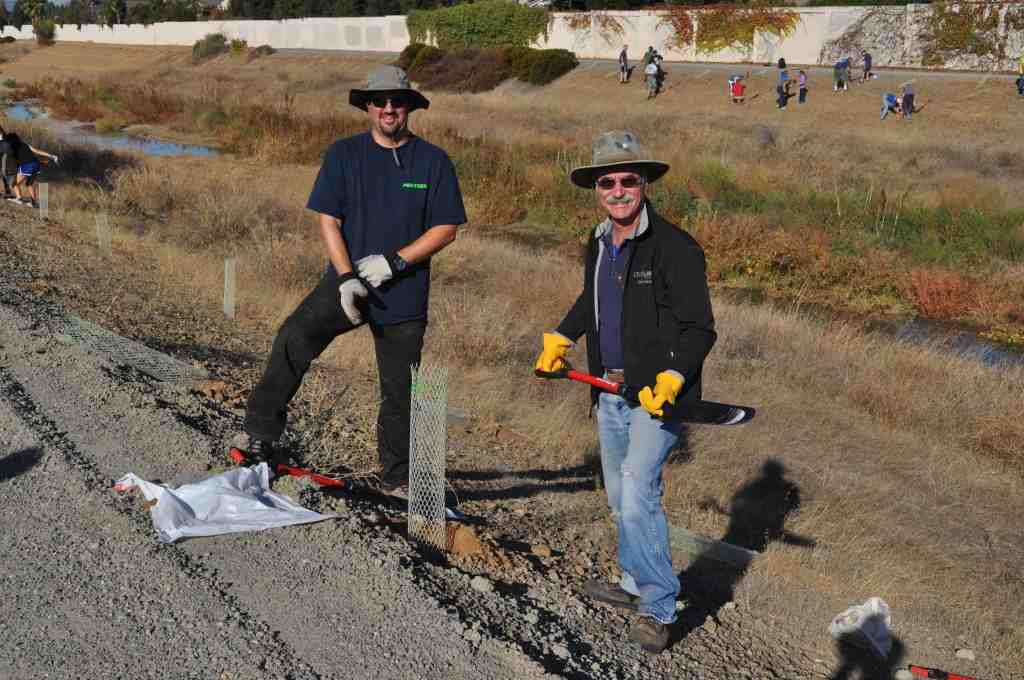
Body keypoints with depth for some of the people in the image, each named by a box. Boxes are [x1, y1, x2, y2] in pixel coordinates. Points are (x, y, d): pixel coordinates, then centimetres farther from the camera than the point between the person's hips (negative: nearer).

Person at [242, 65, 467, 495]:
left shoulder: (433, 161, 2)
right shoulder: (343, 154, 4)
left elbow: (446, 229, -1)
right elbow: (328, 220, 0)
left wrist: (393, 261, -12)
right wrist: (347, 277, -13)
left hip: (404, 293, 0)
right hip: (347, 282, 0)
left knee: (399, 389, 6)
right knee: (294, 340, -23)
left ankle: (397, 478, 20)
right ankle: (261, 434, -13)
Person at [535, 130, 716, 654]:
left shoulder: (675, 248, -16)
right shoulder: (599, 245, 9)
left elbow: (699, 329, -16)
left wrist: (671, 380, -28)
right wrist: (560, 338, 21)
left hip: (656, 394, -8)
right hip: (610, 393, 8)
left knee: (638, 498, -15)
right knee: (619, 499, 18)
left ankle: (658, 609, -3)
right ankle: (634, 585, 36)